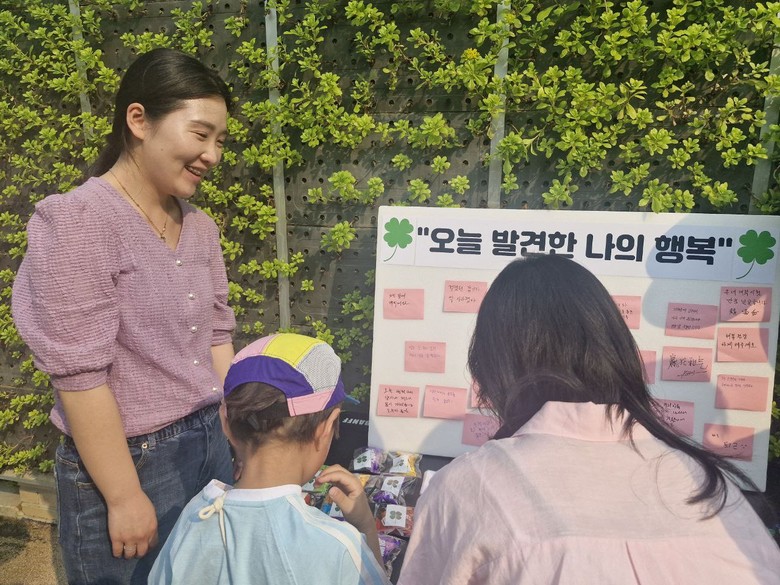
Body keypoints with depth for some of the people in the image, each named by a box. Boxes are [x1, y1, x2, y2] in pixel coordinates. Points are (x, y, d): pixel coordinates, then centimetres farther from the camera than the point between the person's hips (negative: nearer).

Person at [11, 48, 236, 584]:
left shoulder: (200, 227, 3)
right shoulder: (76, 221, -16)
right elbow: (80, 374, -18)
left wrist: (239, 443, 9)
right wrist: (125, 497, -15)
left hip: (210, 444, 6)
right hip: (129, 463, -6)